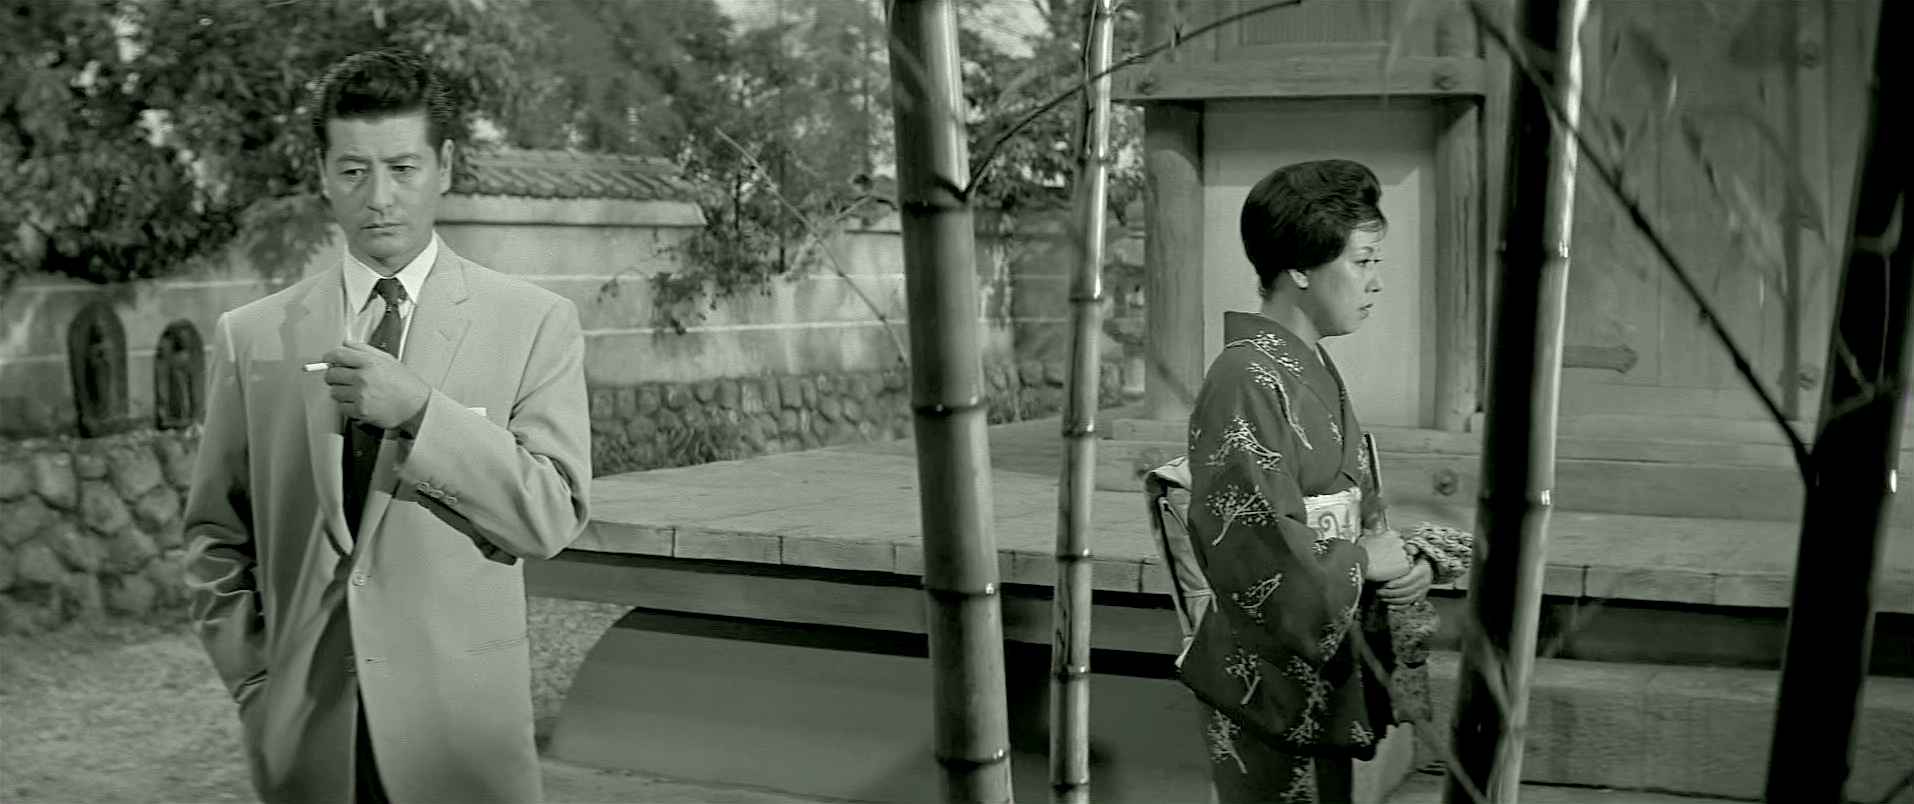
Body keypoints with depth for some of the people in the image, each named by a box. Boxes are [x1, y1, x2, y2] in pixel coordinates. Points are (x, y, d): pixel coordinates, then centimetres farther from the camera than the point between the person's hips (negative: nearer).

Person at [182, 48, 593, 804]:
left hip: (463, 724, -1)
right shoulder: (250, 336, 5)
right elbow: (216, 538, 9)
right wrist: (255, 684, -1)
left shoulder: (534, 323, -2)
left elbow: (553, 517, -9)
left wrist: (419, 411, -18)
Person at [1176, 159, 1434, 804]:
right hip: (1274, 706, -10)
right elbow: (1261, 569, -29)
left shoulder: (1314, 371, 11)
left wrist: (1403, 564, 0)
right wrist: (1363, 564, -13)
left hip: (1326, 690, 10)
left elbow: (1356, 508, 20)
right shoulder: (1248, 386, -22)